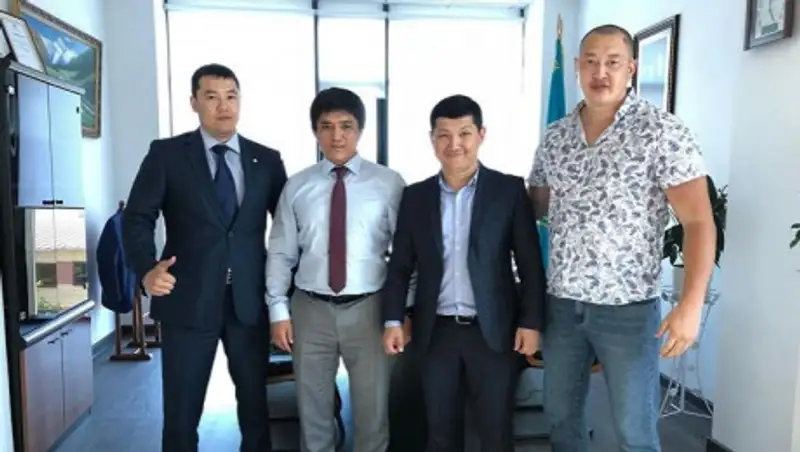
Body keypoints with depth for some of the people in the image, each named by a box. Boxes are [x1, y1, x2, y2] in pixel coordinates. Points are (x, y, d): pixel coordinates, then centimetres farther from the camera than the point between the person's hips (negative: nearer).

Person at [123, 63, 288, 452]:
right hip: (188, 300, -1)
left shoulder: (267, 159, 6)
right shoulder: (166, 154, 1)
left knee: (255, 404, 15)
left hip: (250, 301, 2)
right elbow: (137, 217, -1)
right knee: (181, 412, 9)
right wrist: (147, 269, -18)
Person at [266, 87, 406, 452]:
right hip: (311, 309, 2)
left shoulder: (389, 183, -3)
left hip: (368, 308, -1)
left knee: (373, 409, 11)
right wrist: (278, 310, -1)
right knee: (312, 407, 17)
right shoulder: (297, 186, 3)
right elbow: (280, 253, 4)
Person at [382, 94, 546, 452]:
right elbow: (400, 264, 6)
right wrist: (393, 319, -1)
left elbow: (530, 262, -3)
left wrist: (531, 321, -8)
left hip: (493, 330, -2)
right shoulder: (415, 196, 4)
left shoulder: (510, 190, -2)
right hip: (435, 332, 2)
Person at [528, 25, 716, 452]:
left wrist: (691, 304, -20)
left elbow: (698, 221, -13)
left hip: (628, 308, -4)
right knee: (560, 416, 18)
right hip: (561, 303, 5)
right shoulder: (555, 136, 5)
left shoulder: (662, 132, -9)